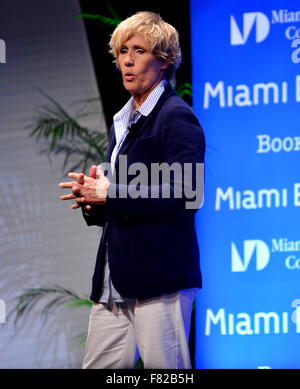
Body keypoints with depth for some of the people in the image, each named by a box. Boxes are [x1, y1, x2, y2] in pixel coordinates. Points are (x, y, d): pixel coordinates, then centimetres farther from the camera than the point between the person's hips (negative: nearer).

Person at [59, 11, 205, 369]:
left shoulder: (177, 117, -7)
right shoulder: (122, 122, 21)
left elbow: (184, 194, -20)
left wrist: (111, 194, -15)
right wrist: (93, 199, 3)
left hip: (160, 278, -9)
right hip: (114, 279, 9)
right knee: (96, 366, 8)